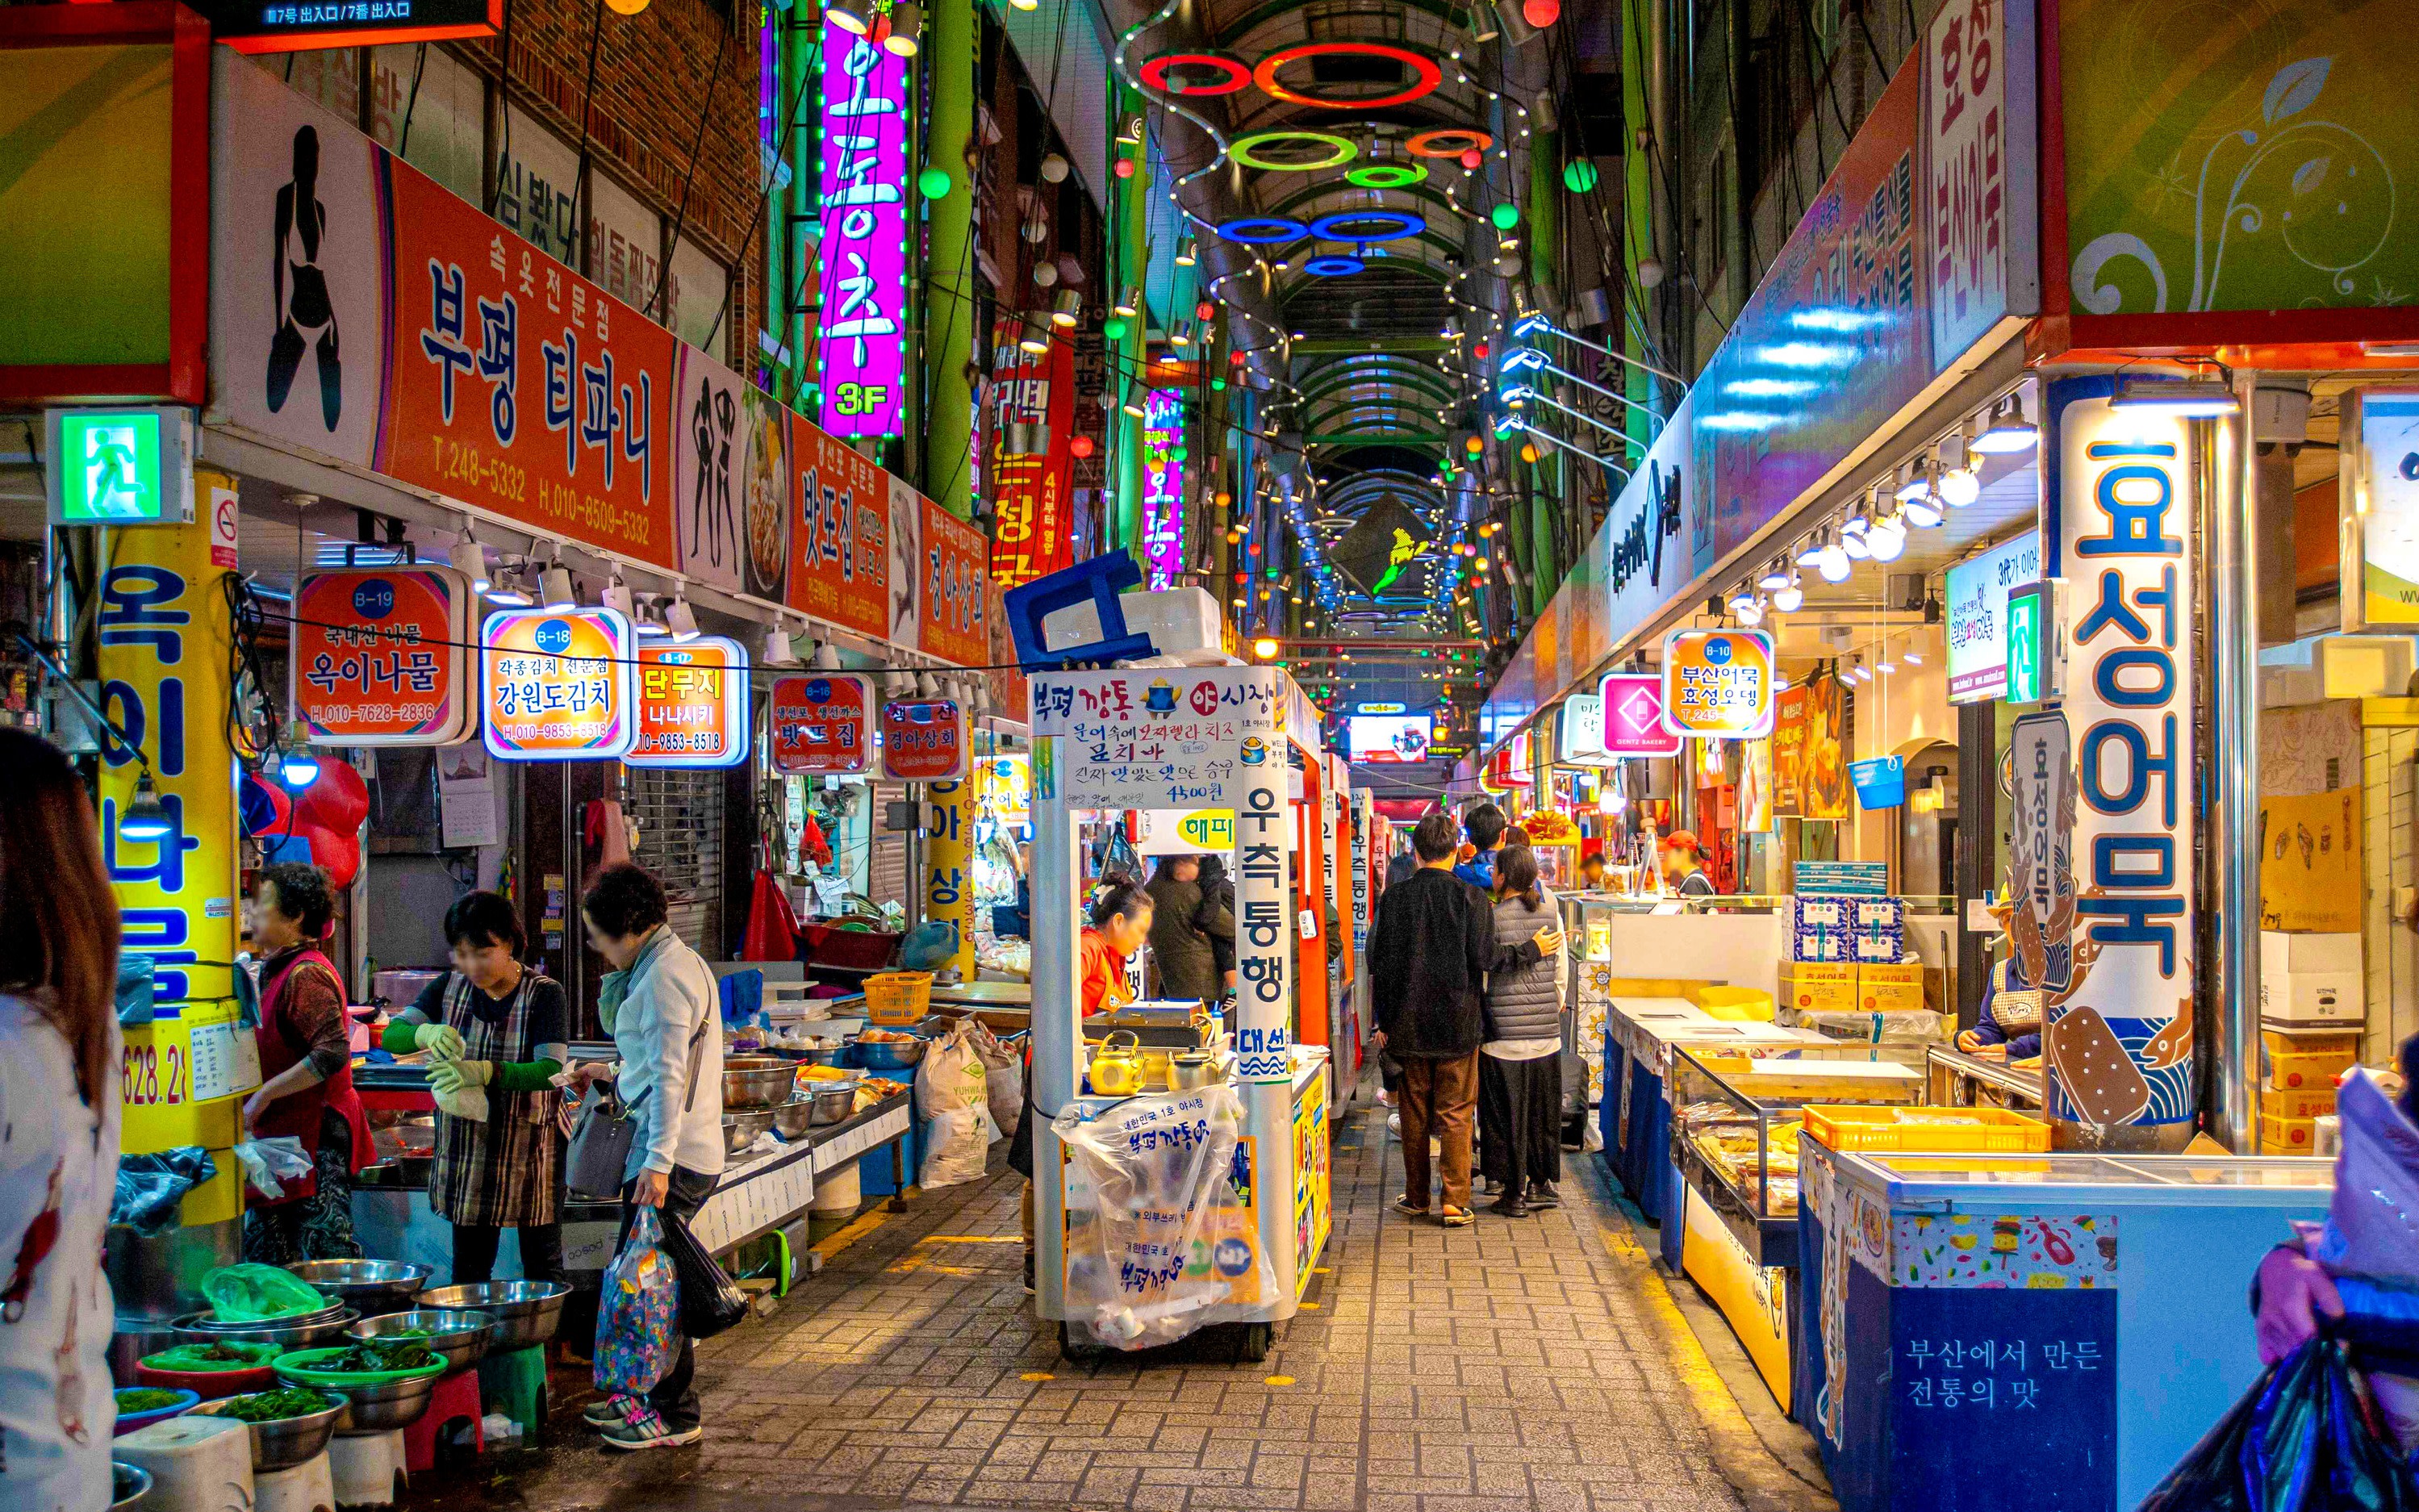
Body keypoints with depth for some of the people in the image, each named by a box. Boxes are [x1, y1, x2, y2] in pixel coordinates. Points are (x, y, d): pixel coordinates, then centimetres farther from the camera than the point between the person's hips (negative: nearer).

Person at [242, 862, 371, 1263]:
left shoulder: (305, 974, -17)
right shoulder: (275, 970, 16)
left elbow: (333, 1053, -27)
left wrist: (263, 1095, -20)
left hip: (316, 1135, -11)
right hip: (282, 1132, 11)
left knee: (327, 1252, -7)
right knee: (261, 1254, 15)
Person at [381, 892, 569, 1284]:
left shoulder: (544, 993, -10)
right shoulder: (450, 987, 3)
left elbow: (552, 1071, -20)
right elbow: (391, 1035, -2)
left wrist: (486, 1071, -36)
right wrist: (425, 1033, -25)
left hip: (532, 1149, -4)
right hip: (465, 1146, 4)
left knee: (542, 1266, 6)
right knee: (469, 1267, 11)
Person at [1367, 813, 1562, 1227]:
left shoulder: (1394, 897, -2)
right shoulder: (1471, 897, -9)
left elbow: (1381, 963, 0)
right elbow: (1486, 959, -12)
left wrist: (1383, 1020, 7)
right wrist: (1532, 950, 3)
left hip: (1407, 1023, 2)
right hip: (1458, 1023, -2)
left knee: (1414, 1114, 11)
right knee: (1455, 1115, 4)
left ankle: (1416, 1198, 19)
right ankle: (1455, 1203, 3)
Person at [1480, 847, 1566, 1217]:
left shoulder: (1493, 918, -12)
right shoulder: (1550, 911, 2)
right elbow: (1561, 967, 10)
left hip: (1505, 1030, -4)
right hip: (1547, 1029, 5)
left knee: (1507, 1113, 5)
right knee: (1543, 1110, 15)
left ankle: (1514, 1193, 9)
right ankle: (1542, 1183, 23)